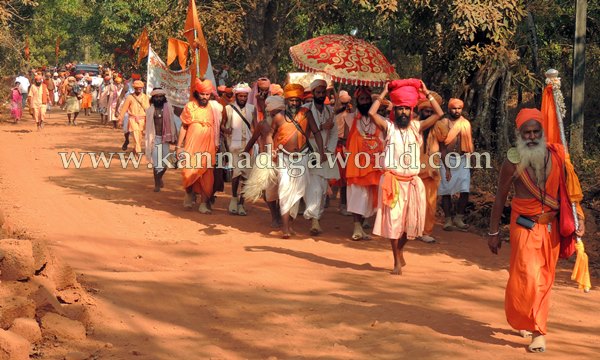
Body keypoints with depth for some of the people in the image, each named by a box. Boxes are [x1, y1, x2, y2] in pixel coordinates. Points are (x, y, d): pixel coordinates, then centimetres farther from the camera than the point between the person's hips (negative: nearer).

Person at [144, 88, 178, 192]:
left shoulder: (168, 108, 1)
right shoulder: (150, 110, 1)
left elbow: (172, 123, 5)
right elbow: (147, 125, 5)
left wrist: (174, 136, 3)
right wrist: (148, 139, 4)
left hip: (165, 138, 1)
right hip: (154, 138, -1)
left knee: (165, 162, 4)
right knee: (156, 162, -3)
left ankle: (159, 177, 33)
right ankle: (157, 184, 10)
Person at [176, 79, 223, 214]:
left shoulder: (214, 107, 6)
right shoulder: (189, 106, 2)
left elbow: (219, 126, 14)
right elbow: (184, 127, 6)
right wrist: (179, 146, 3)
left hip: (208, 146, 1)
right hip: (192, 145, -1)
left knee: (206, 175, -1)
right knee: (190, 171, -7)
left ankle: (204, 203, 7)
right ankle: (189, 193, 22)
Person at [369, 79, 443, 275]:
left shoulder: (417, 127, 6)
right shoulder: (388, 127, -1)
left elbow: (439, 114, 2)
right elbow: (372, 113, -17)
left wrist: (427, 93, 3)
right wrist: (384, 94, -8)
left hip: (412, 181, 3)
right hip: (393, 180, -3)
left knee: (410, 221, 8)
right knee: (393, 220, -1)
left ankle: (400, 252, 32)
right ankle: (397, 261, 8)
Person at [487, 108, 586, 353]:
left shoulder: (556, 156, -2)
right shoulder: (513, 162, -9)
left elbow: (568, 188, 8)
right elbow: (500, 198, -2)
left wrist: (579, 217, 0)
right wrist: (493, 232, -1)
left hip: (552, 227, 3)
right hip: (525, 227, -3)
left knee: (544, 278, 9)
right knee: (528, 276, -12)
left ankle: (529, 323, 26)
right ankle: (537, 330, 0)